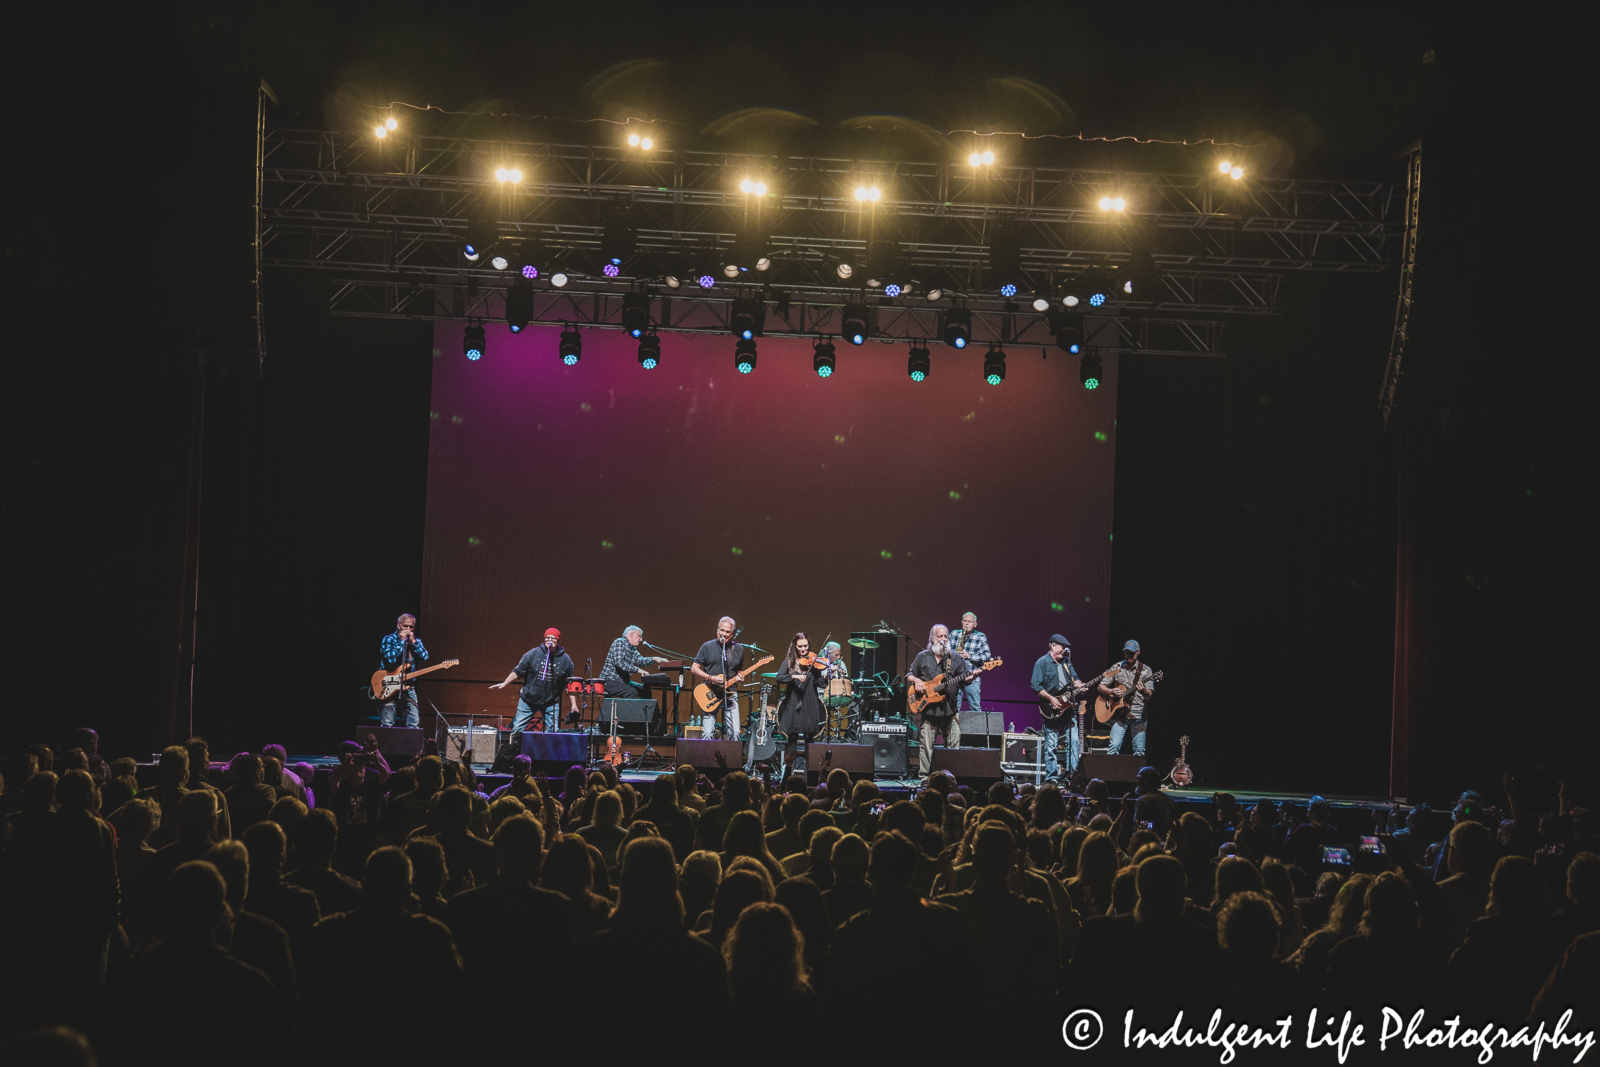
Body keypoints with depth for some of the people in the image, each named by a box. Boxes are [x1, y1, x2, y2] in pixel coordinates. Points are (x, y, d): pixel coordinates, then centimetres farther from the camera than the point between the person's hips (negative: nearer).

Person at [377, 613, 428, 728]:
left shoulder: (416, 641, 12)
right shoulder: (388, 639, -2)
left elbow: (425, 658, -4)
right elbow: (390, 659, -18)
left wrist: (413, 642, -9)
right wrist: (402, 641, -14)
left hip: (408, 687, 4)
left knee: (414, 724, 0)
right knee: (387, 724, -7)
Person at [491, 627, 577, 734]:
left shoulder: (565, 660, 0)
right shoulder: (533, 654, -2)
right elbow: (518, 671, 4)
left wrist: (574, 704, -2)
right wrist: (504, 683, -4)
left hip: (551, 703, 0)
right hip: (528, 700, 0)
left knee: (554, 731, -7)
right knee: (517, 729, 1)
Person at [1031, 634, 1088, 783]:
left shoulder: (1066, 661, 16)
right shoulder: (1042, 663, -3)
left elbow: (1074, 678, 21)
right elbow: (1036, 686, -9)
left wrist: (1080, 686, -2)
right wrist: (1051, 699, -15)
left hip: (1068, 707, 6)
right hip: (1052, 709, -6)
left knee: (1074, 740, -1)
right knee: (1051, 744, -2)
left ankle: (1072, 772, 4)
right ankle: (1052, 777, 4)